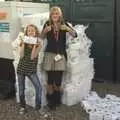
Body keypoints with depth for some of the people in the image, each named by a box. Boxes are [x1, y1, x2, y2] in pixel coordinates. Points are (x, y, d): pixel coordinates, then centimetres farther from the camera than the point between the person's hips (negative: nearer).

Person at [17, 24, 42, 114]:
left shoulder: (38, 43, -6)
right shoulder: (23, 41, -1)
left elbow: (32, 57, -17)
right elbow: (21, 56, -12)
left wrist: (34, 45, -21)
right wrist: (23, 43, -15)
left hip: (31, 69, -1)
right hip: (21, 68, 2)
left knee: (39, 88, -10)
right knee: (21, 89, 10)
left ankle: (38, 107, 5)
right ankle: (22, 106, 27)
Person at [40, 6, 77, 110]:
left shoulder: (64, 24, 5)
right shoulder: (48, 23, 3)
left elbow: (75, 35, 1)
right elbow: (42, 37, 8)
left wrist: (68, 29, -17)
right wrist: (45, 31, -13)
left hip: (61, 54, 1)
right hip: (50, 54, 0)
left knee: (58, 79, -3)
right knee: (50, 78, -3)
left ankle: (56, 98, 25)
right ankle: (50, 101, 17)